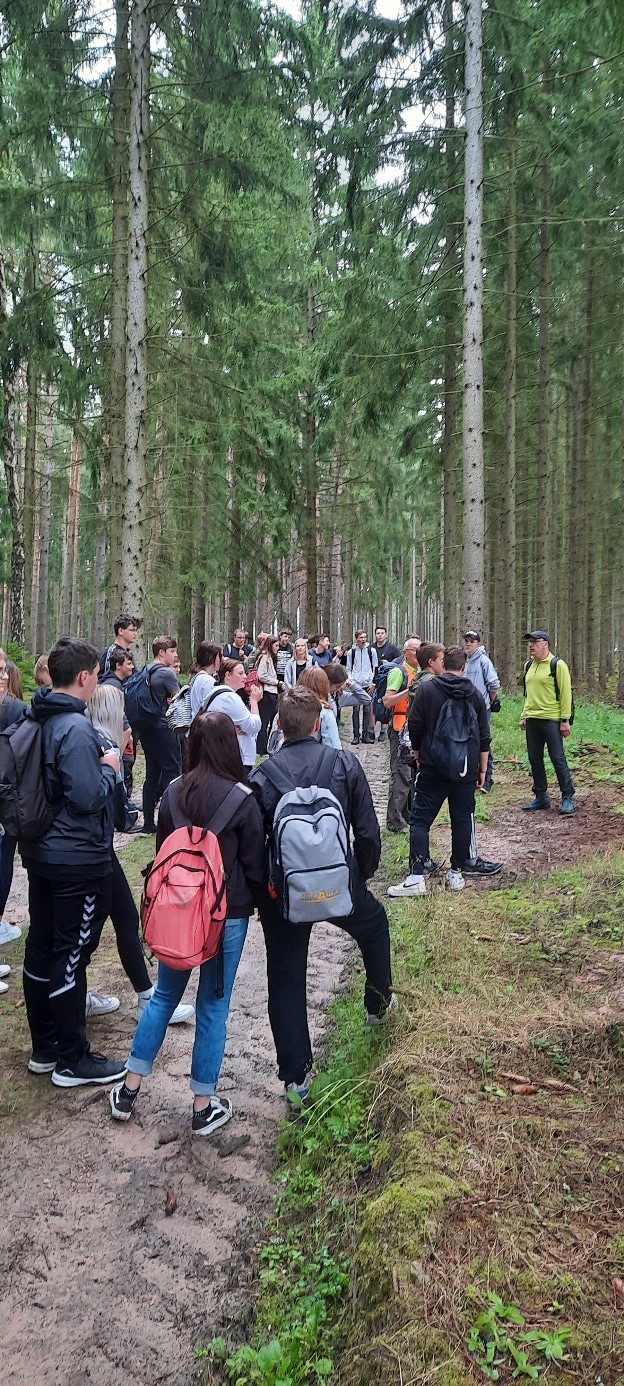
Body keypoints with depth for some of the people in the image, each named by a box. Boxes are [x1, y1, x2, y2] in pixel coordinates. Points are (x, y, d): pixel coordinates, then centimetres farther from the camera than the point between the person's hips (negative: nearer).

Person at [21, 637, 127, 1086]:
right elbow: (88, 797, -25)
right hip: (79, 859, -9)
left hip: (42, 851, 9)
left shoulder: (40, 720, 6)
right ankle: (73, 1061, 15)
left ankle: (44, 1048, 31)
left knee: (41, 947, 16)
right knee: (71, 955, 2)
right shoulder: (76, 728, -22)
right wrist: (109, 768, -9)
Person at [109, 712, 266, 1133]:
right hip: (227, 913, -4)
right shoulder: (242, 798, -16)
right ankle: (204, 1106, 20)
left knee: (164, 996, 20)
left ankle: (129, 1090, 28)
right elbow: (255, 864, -8)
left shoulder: (174, 793, -4)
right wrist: (250, 901, 9)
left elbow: (162, 850, 7)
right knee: (213, 1006, 9)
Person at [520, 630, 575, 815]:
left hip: (551, 720, -7)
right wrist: (524, 716, 16)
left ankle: (568, 797, 6)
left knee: (558, 759, -3)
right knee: (535, 759, 9)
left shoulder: (557, 665, -8)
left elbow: (566, 693, -10)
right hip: (532, 721, 7)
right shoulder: (529, 666, 14)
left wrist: (565, 720, -13)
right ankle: (541, 797, 19)